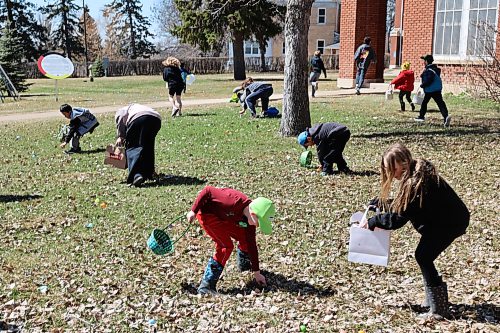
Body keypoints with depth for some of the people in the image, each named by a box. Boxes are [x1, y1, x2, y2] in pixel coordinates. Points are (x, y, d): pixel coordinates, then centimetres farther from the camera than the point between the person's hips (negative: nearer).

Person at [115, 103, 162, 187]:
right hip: (156, 119, 6)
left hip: (138, 117, -6)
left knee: (132, 147, -1)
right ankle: (149, 173, 27)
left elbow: (122, 117, 3)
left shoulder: (120, 111, 31)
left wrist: (120, 136, 3)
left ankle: (137, 174, -19)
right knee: (148, 147, 24)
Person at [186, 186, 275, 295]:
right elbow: (207, 191, -29)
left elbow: (252, 245, -2)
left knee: (245, 237, 5)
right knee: (226, 246, -17)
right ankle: (206, 286, -13)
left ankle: (245, 265, 35)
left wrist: (256, 272, 1)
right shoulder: (235, 201, -36)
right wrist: (194, 211, -22)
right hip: (206, 212, -8)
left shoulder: (250, 217, -11)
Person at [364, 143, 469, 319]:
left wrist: (373, 222, -12)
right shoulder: (417, 171, 2)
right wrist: (379, 203, 7)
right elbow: (402, 204, 13)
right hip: (443, 217, 9)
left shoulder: (415, 182, -28)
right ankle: (437, 299, 24)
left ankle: (438, 310, -1)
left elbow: (398, 218, -22)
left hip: (451, 222, -9)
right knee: (424, 256, 11)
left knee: (423, 257, -8)